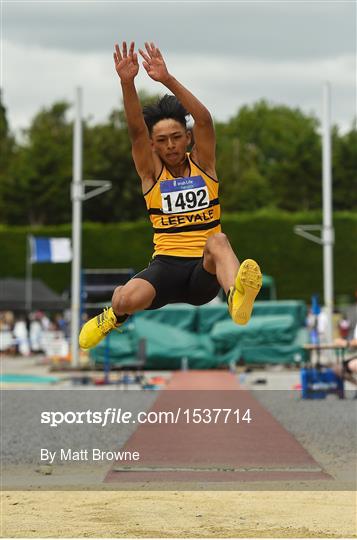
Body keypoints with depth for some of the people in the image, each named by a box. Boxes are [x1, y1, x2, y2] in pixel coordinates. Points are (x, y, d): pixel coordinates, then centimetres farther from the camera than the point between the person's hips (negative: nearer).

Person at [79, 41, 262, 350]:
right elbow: (136, 129, -8)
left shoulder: (203, 164, 8)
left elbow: (204, 120, -9)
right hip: (166, 265, 1)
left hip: (204, 269, 0)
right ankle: (117, 314, 9)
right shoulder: (151, 171, 7)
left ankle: (237, 299, -68)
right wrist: (127, 82, -24)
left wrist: (167, 79, -20)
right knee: (128, 299, -31)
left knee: (218, 240, -36)